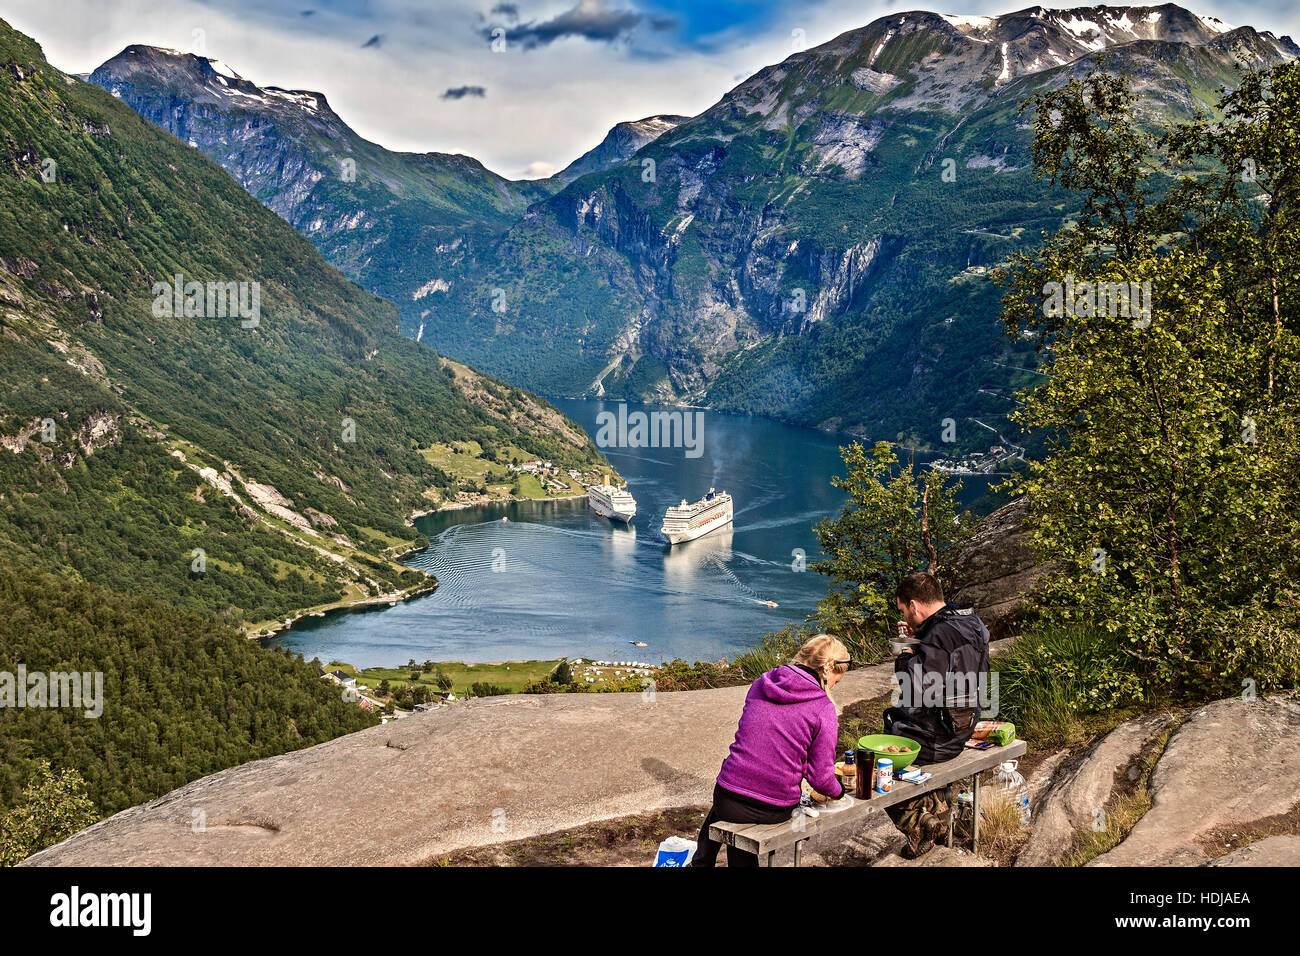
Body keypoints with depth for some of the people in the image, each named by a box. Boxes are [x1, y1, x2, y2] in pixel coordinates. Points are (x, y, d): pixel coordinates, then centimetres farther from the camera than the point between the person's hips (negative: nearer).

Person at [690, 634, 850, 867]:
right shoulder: (823, 709, -10)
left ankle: (701, 861, 49)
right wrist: (838, 790, 14)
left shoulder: (760, 685, 4)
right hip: (776, 811, -2)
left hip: (728, 803, 2)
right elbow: (821, 778, -10)